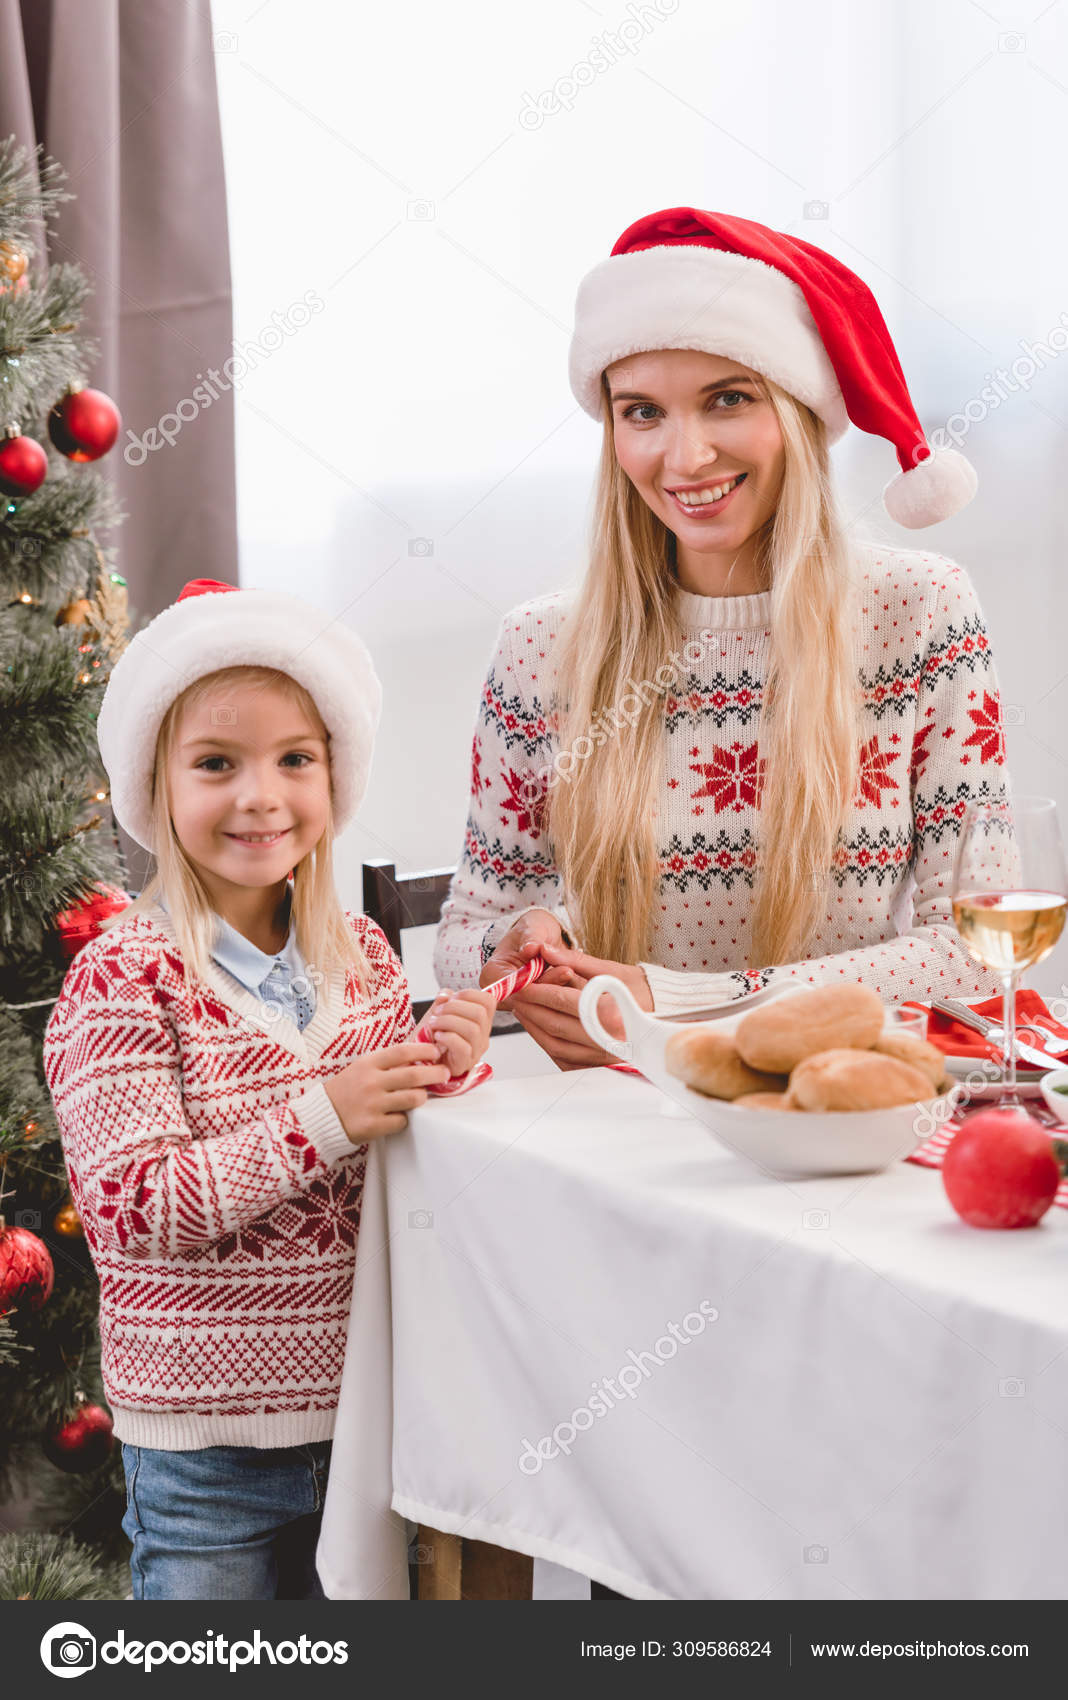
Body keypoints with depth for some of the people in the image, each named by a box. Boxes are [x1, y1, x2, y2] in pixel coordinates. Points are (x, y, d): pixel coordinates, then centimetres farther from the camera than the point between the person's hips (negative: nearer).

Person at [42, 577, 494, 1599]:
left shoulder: (361, 955, 4)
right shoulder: (122, 976, -14)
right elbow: (130, 1204, -20)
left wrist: (435, 1067, -8)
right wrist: (327, 1114, -27)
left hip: (363, 1410, 5)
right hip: (201, 1449, -5)